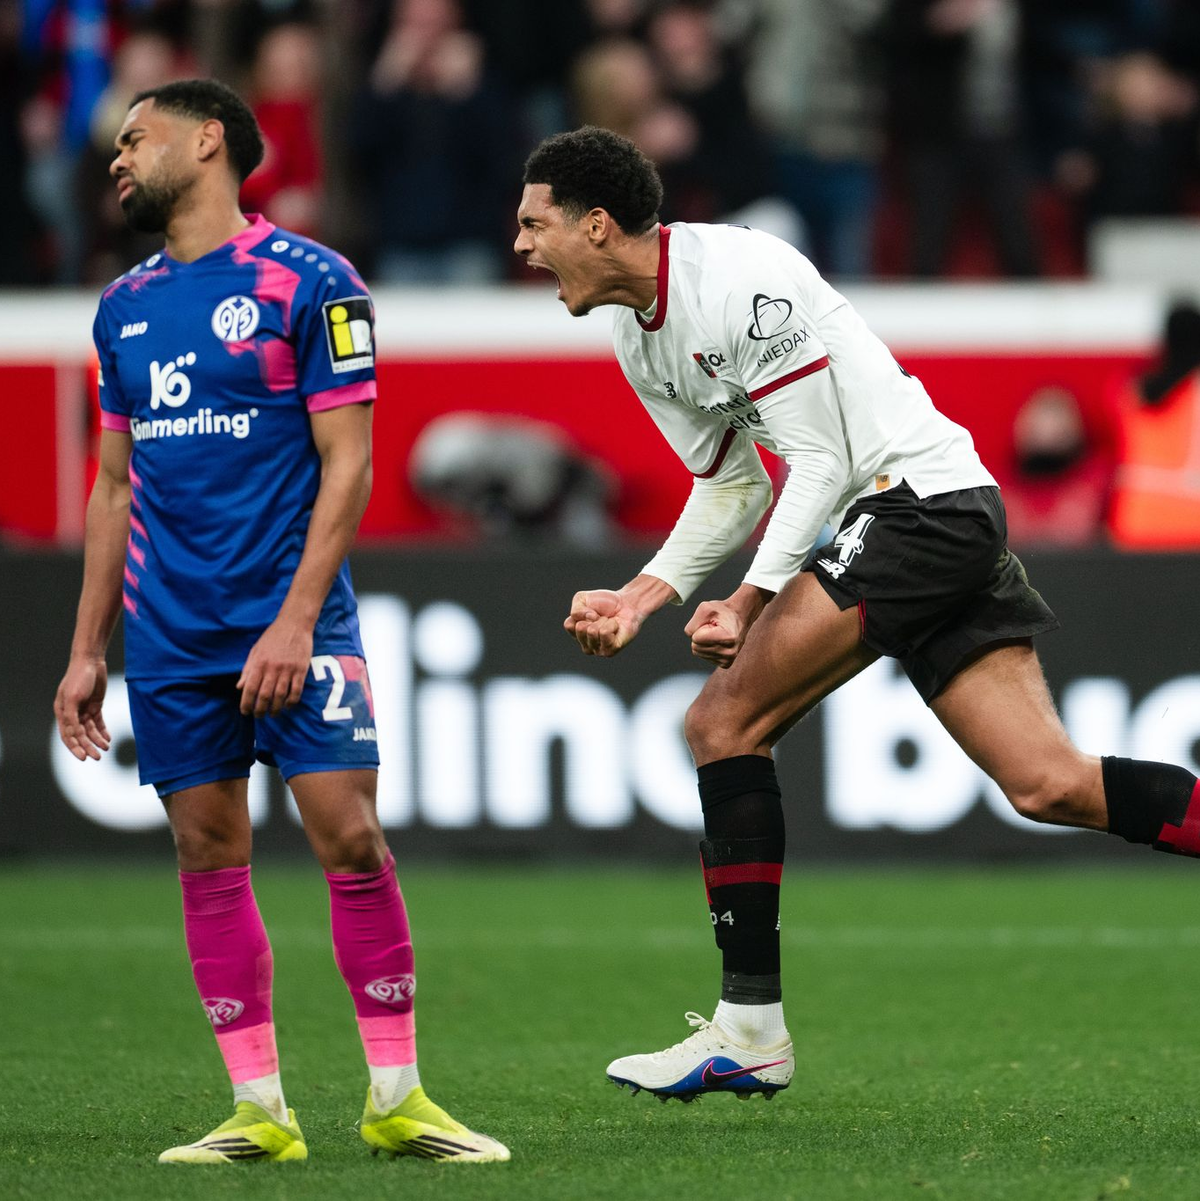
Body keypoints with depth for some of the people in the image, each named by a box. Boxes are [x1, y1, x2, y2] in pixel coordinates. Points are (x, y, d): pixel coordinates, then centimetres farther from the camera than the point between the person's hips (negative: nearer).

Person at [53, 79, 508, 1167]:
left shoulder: (308, 281, -4)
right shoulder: (125, 306, 14)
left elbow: (346, 462, -7)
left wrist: (296, 618, -16)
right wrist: (85, 651, 15)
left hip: (291, 620, -5)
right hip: (170, 631, 5)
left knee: (350, 839, -11)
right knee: (210, 857, 3)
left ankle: (396, 1097, -2)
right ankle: (259, 1111, 7)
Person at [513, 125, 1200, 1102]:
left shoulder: (741, 279, -16)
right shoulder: (638, 338, 13)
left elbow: (819, 461, -15)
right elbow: (733, 488, 19)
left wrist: (751, 603, -20)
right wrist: (642, 598, 7)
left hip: (923, 498, -9)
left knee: (723, 721, -11)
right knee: (1050, 786, -1)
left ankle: (750, 1026, -10)